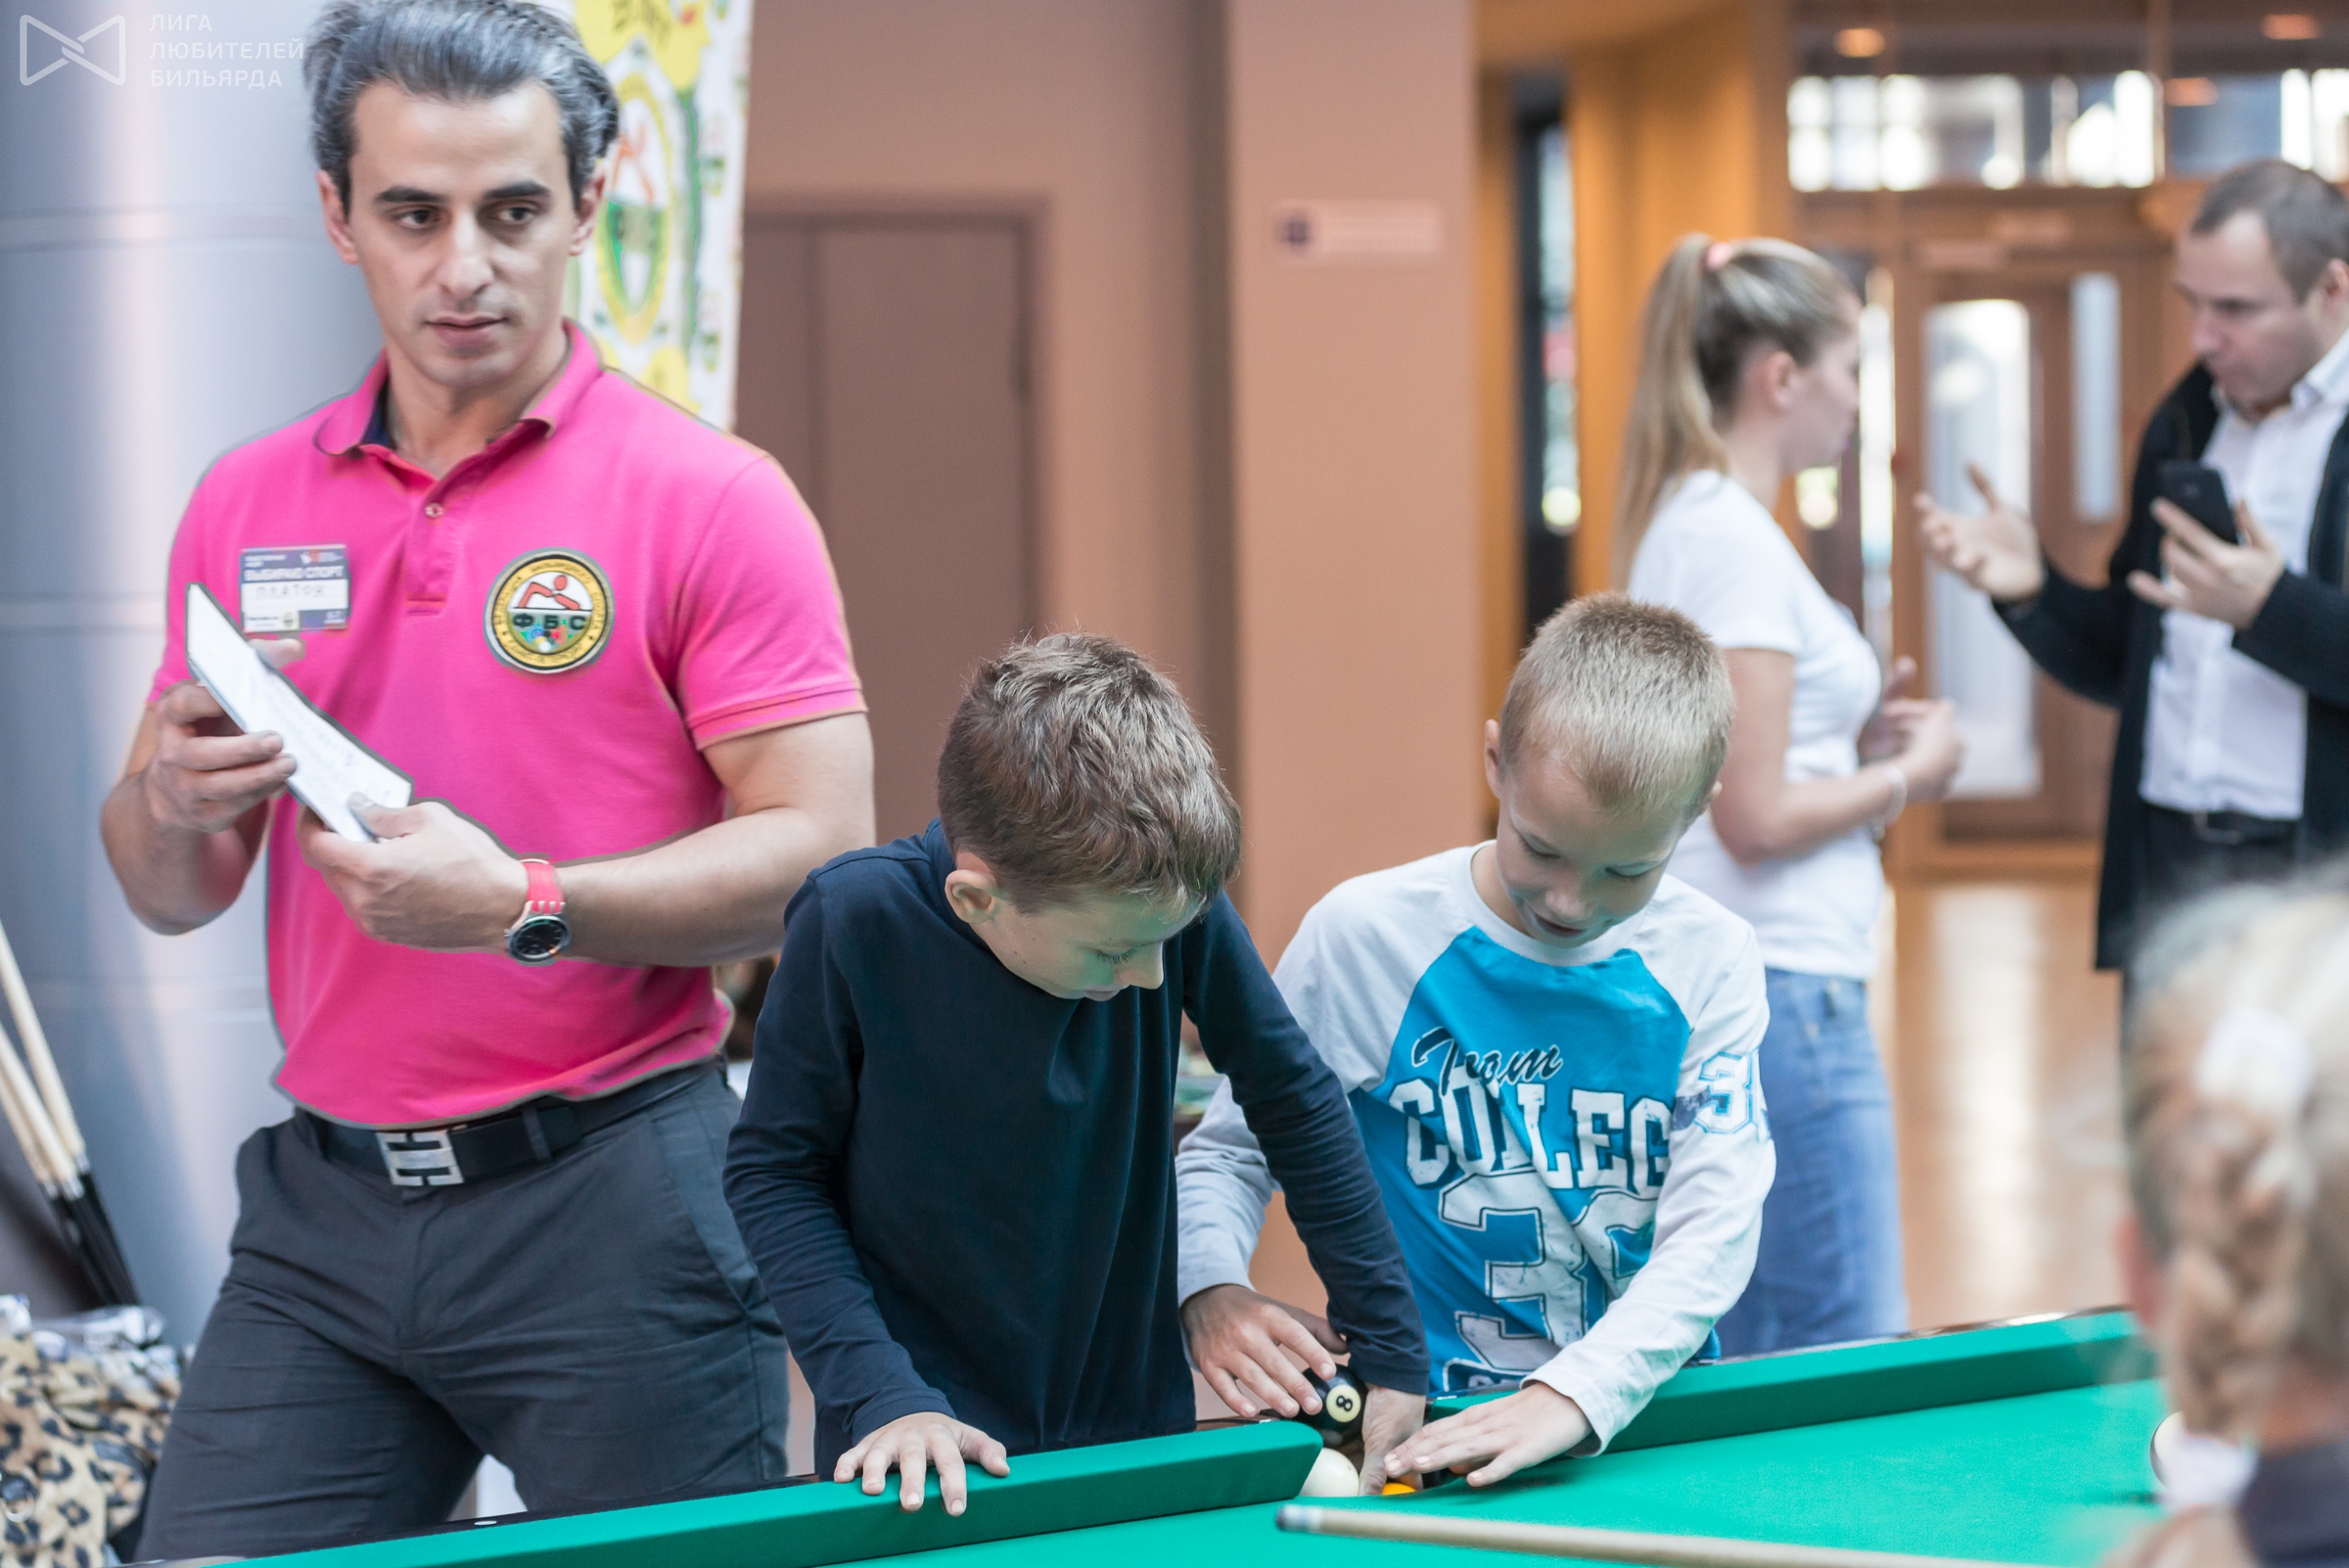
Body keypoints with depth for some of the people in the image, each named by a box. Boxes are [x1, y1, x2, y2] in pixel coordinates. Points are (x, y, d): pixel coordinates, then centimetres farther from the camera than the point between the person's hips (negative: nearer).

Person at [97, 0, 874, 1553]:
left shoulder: (709, 498, -5)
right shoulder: (246, 507, 10)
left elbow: (824, 852, -11)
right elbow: (171, 897, 15)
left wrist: (525, 906, -22)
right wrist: (174, 802, -9)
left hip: (607, 1203, -4)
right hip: (321, 1207, 4)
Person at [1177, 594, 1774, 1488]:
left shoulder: (1708, 962, 0)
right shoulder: (1368, 935, -4)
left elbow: (1715, 1230, -8)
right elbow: (1229, 1152, 6)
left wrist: (1572, 1397, -25)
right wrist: (1213, 1297, -16)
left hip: (1646, 1407, 3)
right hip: (1429, 1425, -3)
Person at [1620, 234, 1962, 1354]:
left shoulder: (1679, 525, 15)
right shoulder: (1737, 541, -15)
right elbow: (1756, 822, -19)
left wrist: (1852, 744, 11)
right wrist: (1907, 775, -5)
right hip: (1777, 996, -10)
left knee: (1735, 1361, 13)